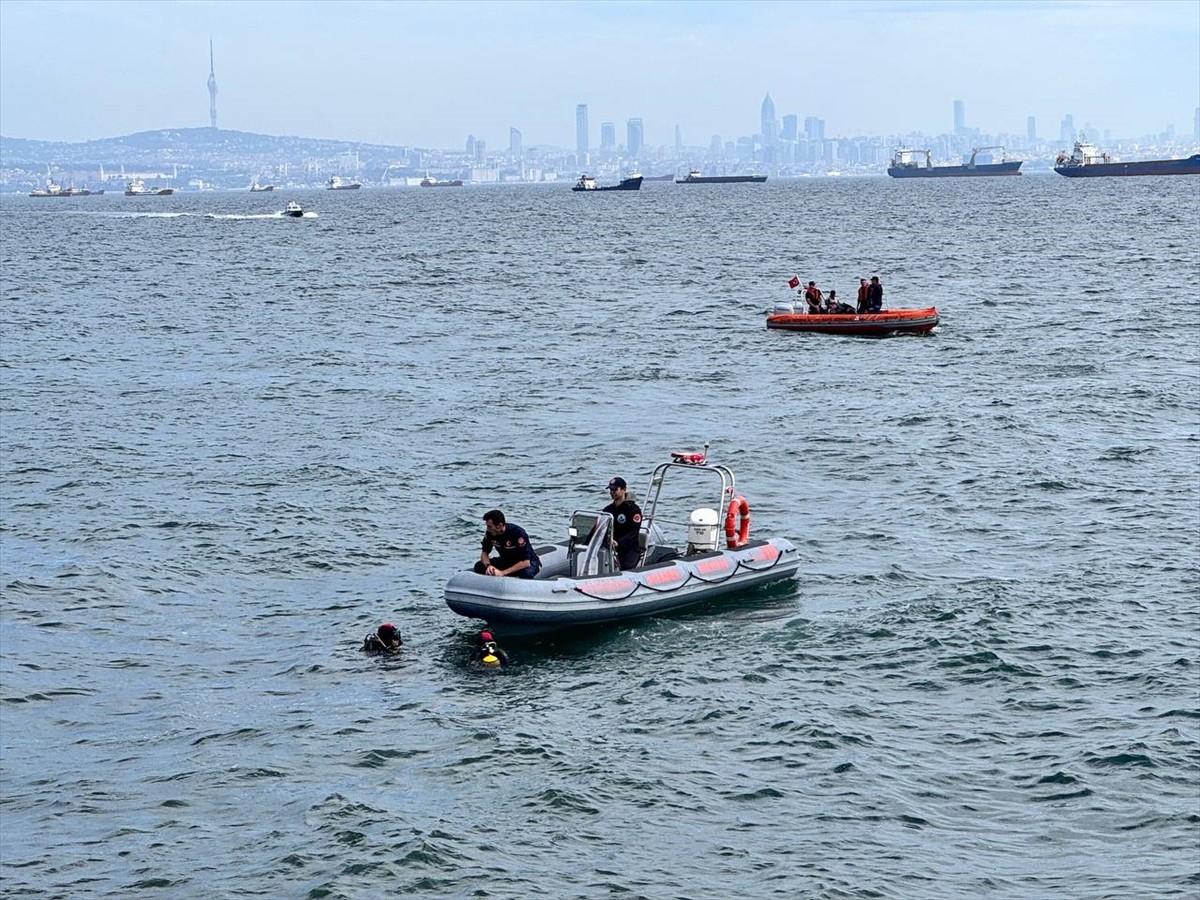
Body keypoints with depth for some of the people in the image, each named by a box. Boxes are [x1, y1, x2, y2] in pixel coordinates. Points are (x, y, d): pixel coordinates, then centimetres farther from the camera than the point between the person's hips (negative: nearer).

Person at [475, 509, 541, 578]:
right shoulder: (490, 533, -12)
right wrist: (488, 565, -25)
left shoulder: (518, 533, -30)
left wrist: (502, 572, -35)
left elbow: (525, 562, -31)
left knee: (525, 572, -42)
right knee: (479, 567, -15)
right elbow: (484, 553, -1)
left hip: (529, 562, -6)